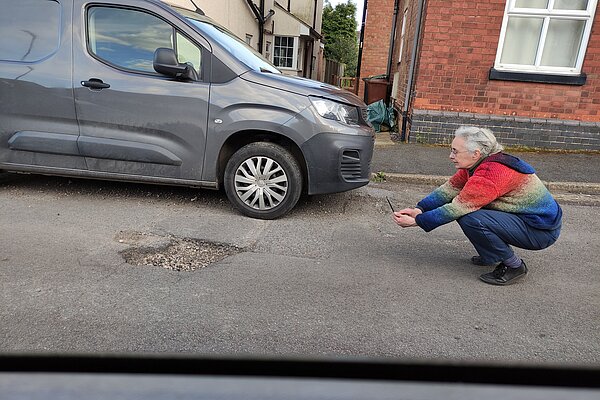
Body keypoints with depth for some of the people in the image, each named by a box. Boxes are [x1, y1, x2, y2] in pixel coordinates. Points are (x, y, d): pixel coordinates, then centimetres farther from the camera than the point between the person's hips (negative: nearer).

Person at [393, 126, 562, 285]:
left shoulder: (491, 174, -29)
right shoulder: (475, 164, -1)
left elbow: (457, 208, -29)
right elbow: (449, 188, -2)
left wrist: (416, 221, -23)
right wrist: (419, 209, -15)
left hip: (542, 230, -9)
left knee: (469, 218, -28)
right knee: (465, 208, 1)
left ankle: (514, 265, -7)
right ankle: (492, 255, 13)